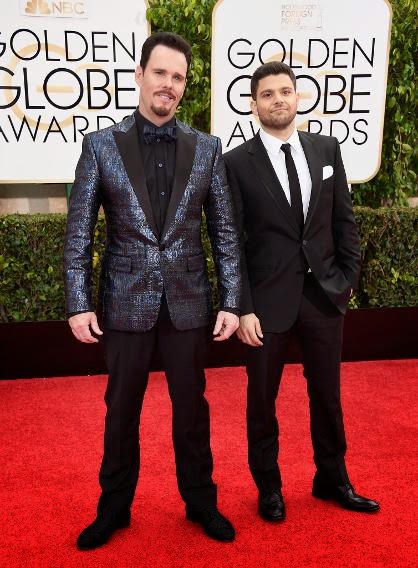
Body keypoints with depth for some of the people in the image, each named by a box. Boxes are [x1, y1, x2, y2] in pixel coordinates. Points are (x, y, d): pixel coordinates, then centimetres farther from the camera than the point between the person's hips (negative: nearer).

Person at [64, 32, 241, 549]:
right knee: (121, 410, 13)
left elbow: (225, 232, 3)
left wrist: (230, 301, -2)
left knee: (191, 408, 13)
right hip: (125, 302, 0)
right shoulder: (100, 145, -1)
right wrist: (78, 303, -7)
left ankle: (200, 501, 34)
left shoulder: (207, 148, 2)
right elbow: (78, 233, -1)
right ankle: (114, 508, 34)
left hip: (188, 302, 1)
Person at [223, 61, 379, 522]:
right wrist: (243, 309, -11)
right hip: (268, 300, -3)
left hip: (325, 294, 3)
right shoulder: (237, 163, -6)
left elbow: (344, 220, 8)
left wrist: (349, 278, 2)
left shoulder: (326, 148, 5)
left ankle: (332, 480, 38)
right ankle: (268, 488, 33)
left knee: (327, 394, 17)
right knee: (262, 400, 12)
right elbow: (232, 243, -8)